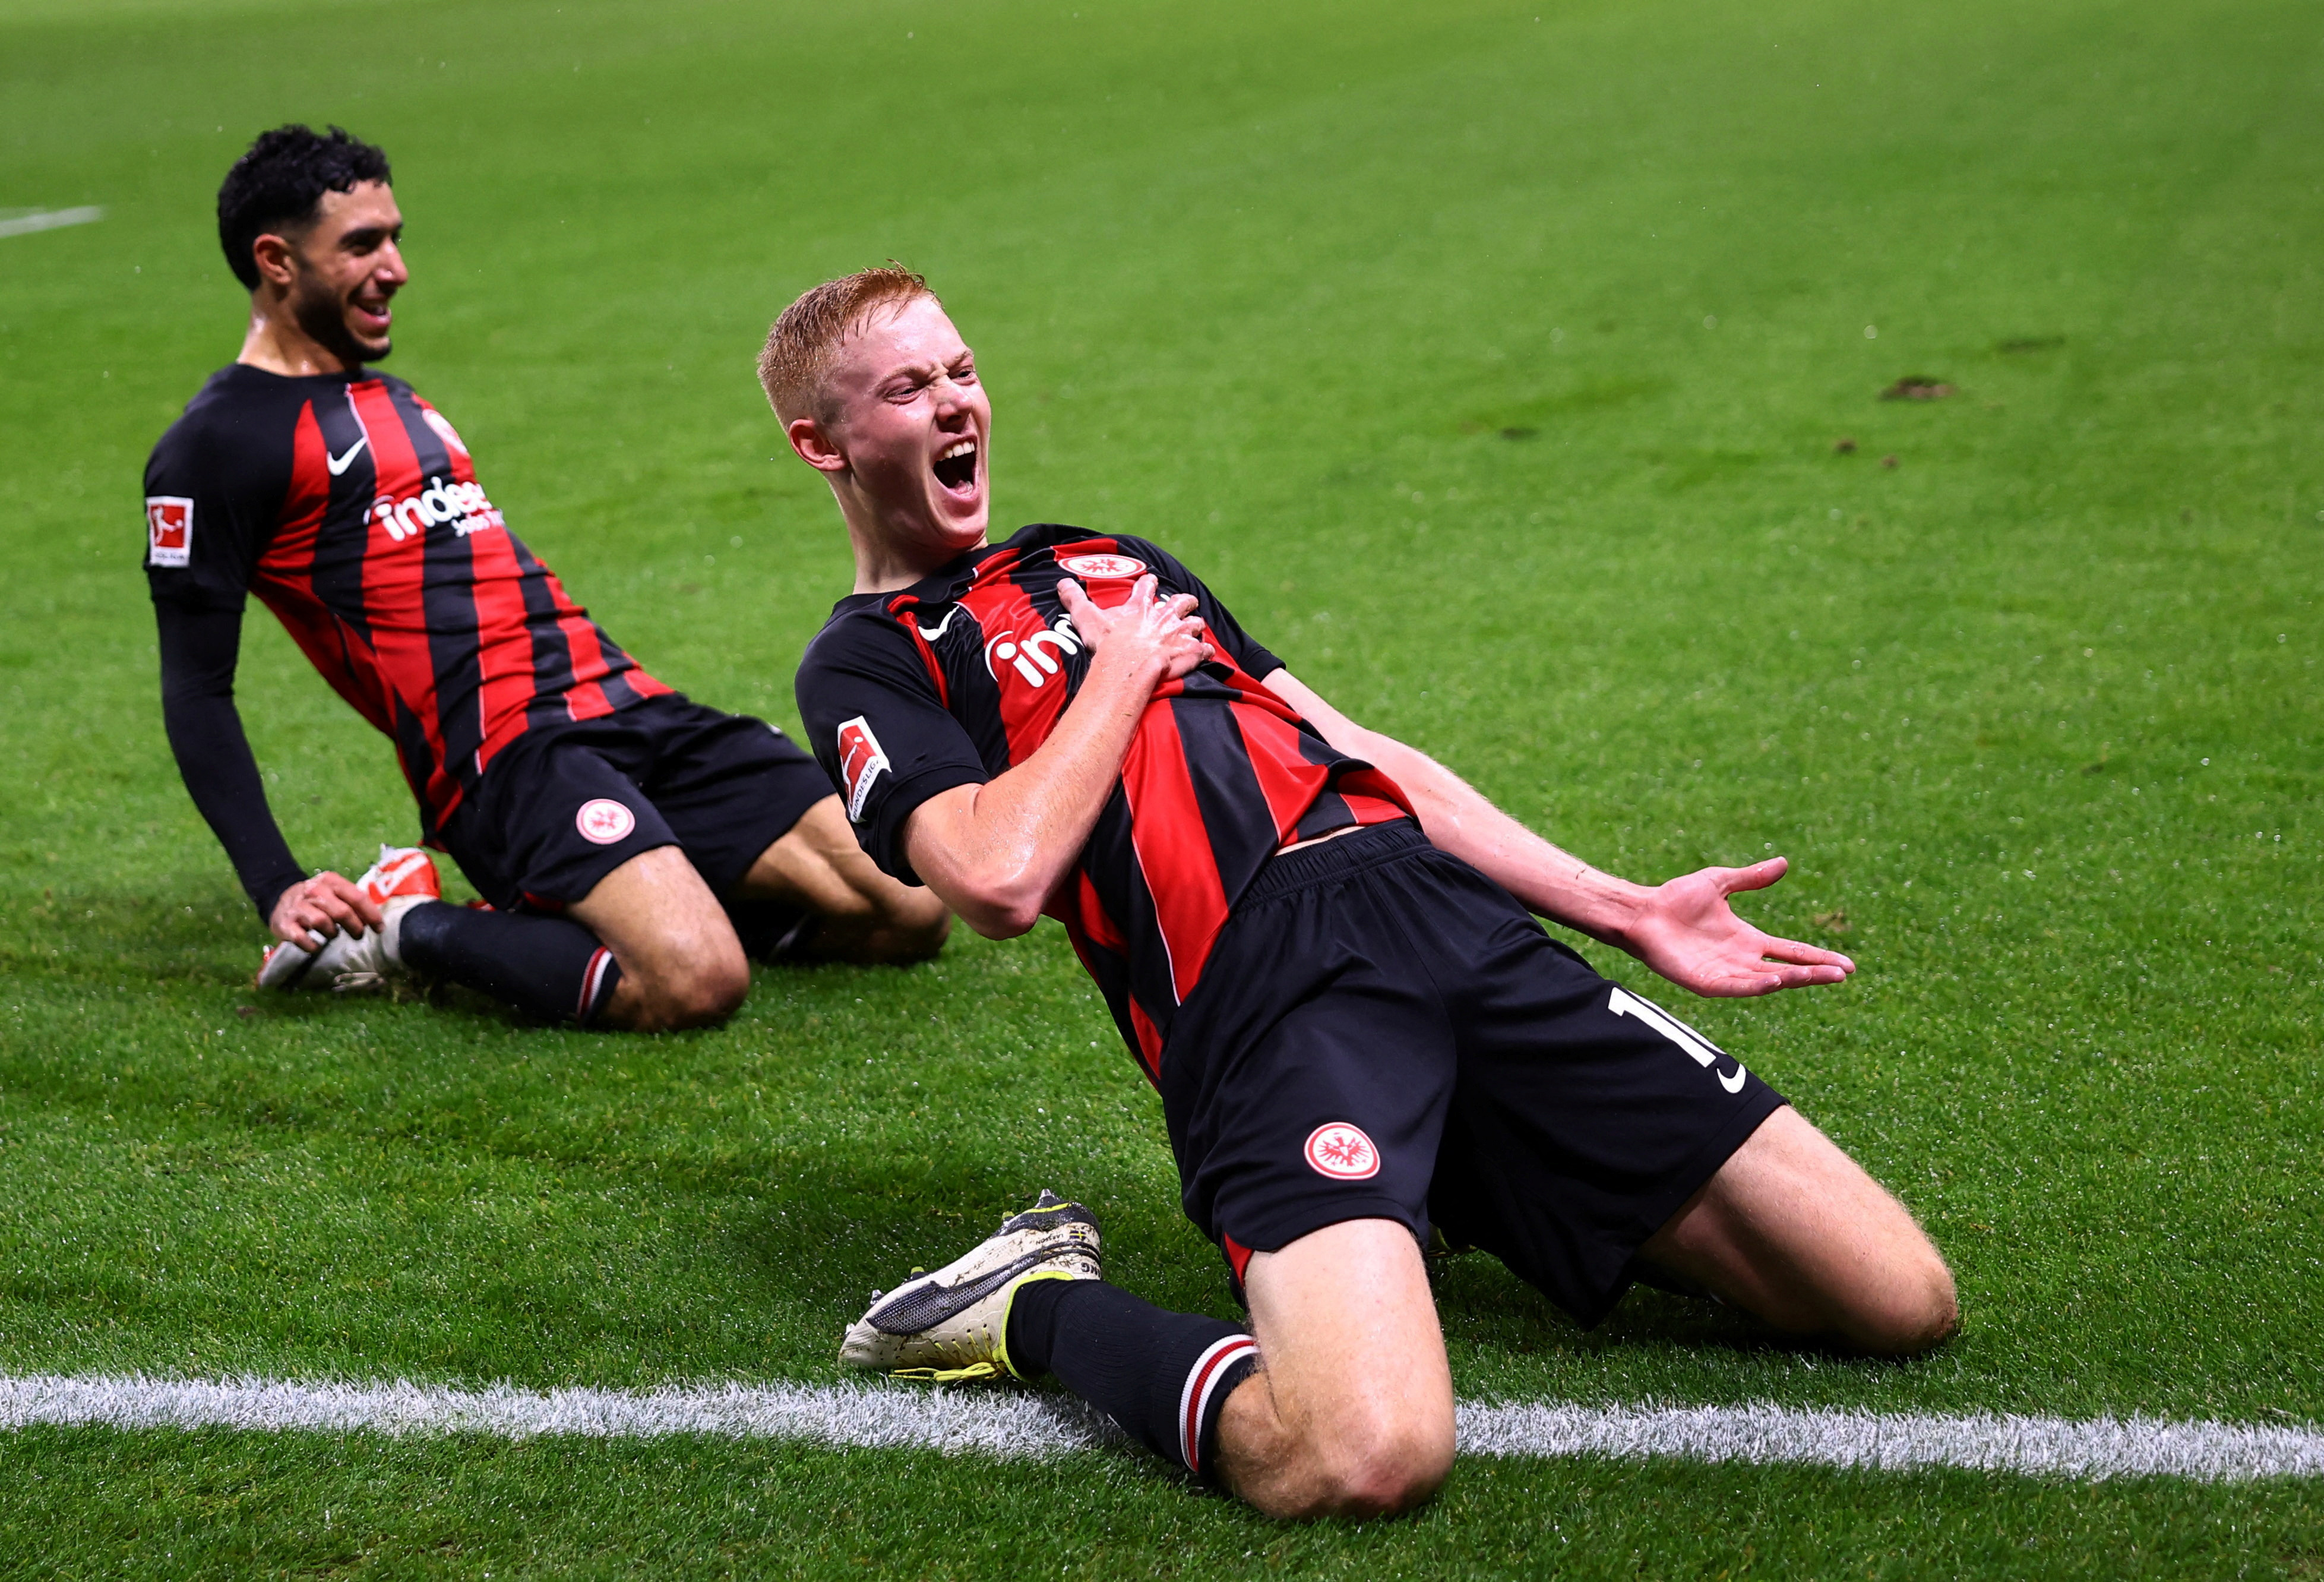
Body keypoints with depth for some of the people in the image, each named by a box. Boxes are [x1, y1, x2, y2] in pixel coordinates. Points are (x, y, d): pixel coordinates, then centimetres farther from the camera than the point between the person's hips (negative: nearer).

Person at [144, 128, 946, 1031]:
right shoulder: (219, 442, -1)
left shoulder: (389, 398, 26)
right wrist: (278, 892, -15)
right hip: (504, 753, -9)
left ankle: (550, 898, 7)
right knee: (694, 983, -32)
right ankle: (405, 931, -8)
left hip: (629, 708, 9)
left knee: (910, 915, -4)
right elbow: (196, 692, -5)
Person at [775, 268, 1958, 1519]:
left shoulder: (1111, 561, 31)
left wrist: (1626, 911, 22)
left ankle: (1499, 1198, 15)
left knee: (1898, 1298, -4)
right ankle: (1039, 1309, -5)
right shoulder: (867, 664, 10)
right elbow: (1000, 878, -10)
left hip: (1449, 909, 6)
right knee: (1363, 1454, -33)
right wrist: (1121, 671, 6)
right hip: (1253, 988, -6)